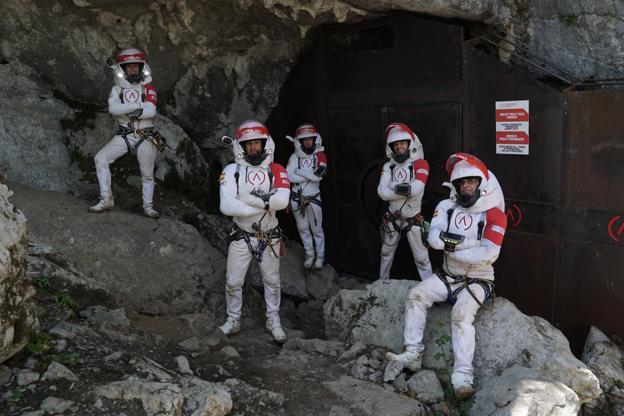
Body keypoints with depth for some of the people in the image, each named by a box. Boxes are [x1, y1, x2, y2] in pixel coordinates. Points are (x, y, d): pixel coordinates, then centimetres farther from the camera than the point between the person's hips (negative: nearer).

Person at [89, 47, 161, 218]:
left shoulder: (148, 89, 1)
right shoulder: (117, 89, 6)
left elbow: (151, 111, -15)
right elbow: (112, 108, -13)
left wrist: (125, 111, -16)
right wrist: (138, 105, -20)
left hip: (145, 137, -1)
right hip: (124, 136, 2)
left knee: (147, 174, 6)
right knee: (101, 158, -15)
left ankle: (148, 206, 23)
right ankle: (106, 199, -9)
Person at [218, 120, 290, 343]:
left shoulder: (277, 170, -8)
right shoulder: (232, 171, -10)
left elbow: (283, 200, -25)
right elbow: (226, 206, -23)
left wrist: (249, 199, -27)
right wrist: (264, 204, -23)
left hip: (270, 237, 1)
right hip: (242, 236, 0)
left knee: (272, 280, 14)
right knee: (233, 282, 7)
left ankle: (273, 320, 31)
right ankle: (233, 320, 27)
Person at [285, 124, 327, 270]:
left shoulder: (320, 156, -5)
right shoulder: (295, 156, -4)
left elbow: (318, 175, -19)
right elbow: (289, 176, -16)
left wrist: (300, 171, -13)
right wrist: (310, 176, -15)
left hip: (313, 198, -2)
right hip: (297, 198, 2)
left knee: (316, 229, 5)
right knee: (303, 229, 13)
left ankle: (320, 256, 19)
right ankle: (309, 255, 27)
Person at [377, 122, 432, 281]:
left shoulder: (420, 164, -12)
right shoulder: (388, 166, 1)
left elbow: (417, 188, -27)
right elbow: (382, 192, -13)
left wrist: (394, 188, -18)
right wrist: (404, 190, -21)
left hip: (413, 219, -5)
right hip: (392, 217, 5)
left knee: (421, 257, -1)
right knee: (386, 252, 20)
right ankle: (382, 282, 38)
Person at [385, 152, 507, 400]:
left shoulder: (493, 214, -12)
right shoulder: (447, 207, 1)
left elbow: (488, 255, -22)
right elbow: (434, 238, -14)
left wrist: (451, 246, -16)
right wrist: (471, 242, -23)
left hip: (477, 281, -5)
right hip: (448, 278, 5)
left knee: (461, 314, -29)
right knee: (416, 295, -15)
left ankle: (463, 376, -27)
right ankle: (413, 354, -9)